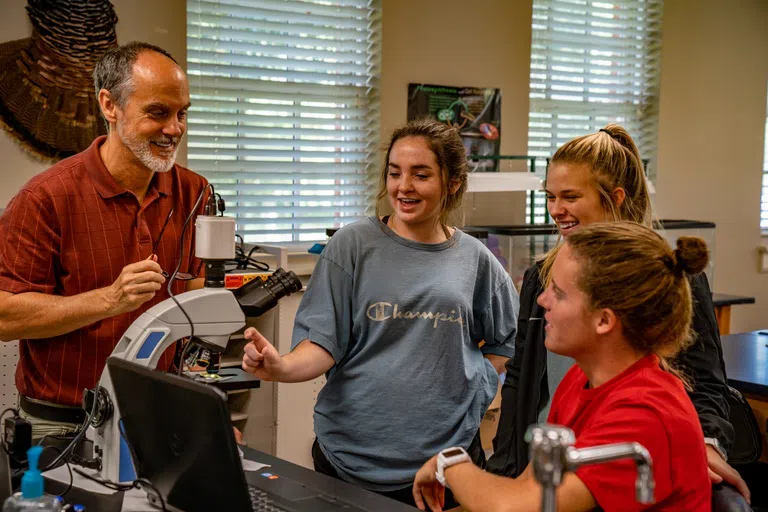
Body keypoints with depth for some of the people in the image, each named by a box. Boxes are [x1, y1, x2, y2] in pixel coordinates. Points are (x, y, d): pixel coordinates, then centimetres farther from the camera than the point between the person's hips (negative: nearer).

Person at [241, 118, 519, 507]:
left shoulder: (474, 259, 4)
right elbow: (323, 342, -7)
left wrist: (474, 389, 3)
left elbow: (508, 342, 16)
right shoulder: (353, 245, -3)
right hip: (352, 454, -1)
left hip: (446, 450, 2)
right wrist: (282, 367, -25)